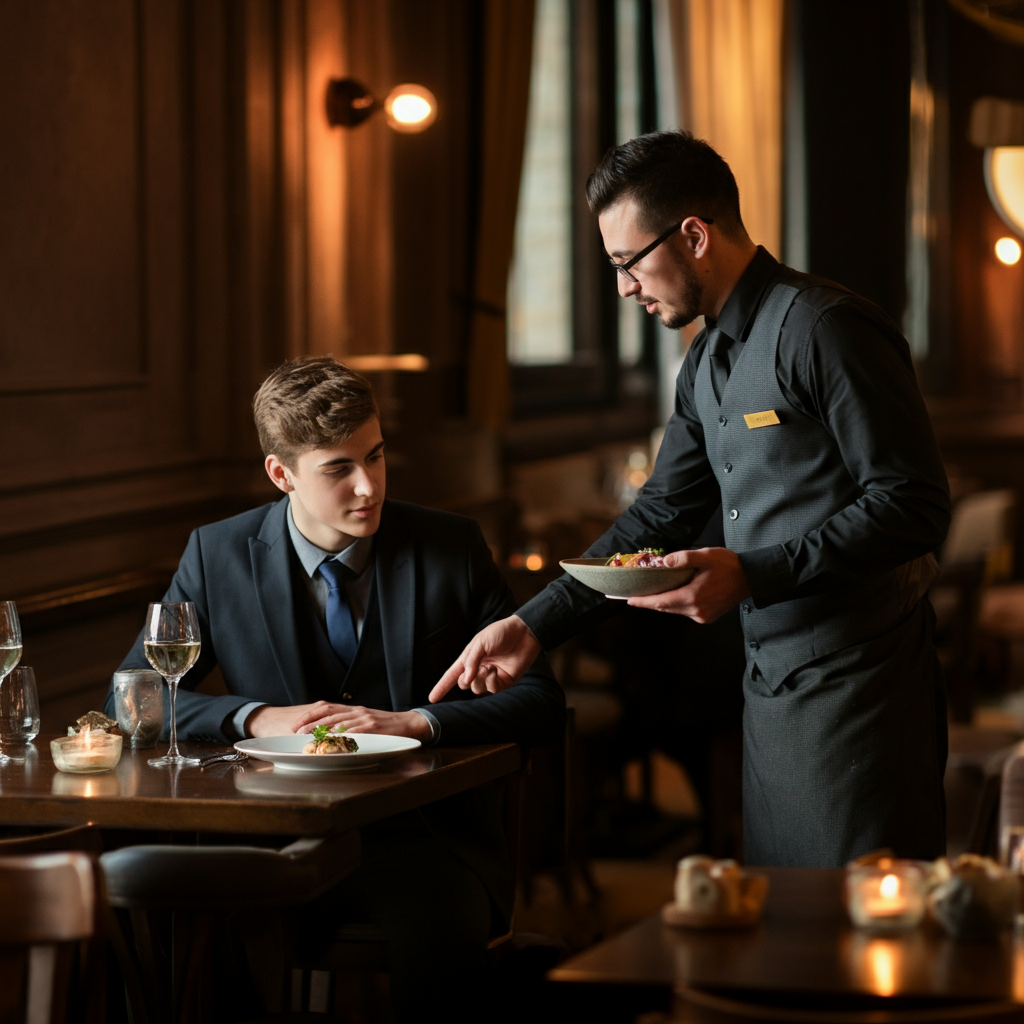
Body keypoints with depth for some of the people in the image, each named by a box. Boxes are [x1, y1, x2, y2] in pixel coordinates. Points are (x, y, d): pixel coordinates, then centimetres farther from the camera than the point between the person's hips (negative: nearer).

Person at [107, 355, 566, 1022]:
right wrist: (257, 718, -10)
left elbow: (542, 703, 3)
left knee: (444, 943, -36)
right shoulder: (217, 556, 7)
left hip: (424, 835, -1)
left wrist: (415, 722, -14)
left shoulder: (451, 549, 5)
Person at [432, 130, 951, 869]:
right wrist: (534, 627, 16)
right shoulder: (707, 364, 14)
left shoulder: (825, 330, -15)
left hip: (857, 689, -9)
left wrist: (750, 575, -22)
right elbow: (660, 516, 21)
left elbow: (914, 506, -18)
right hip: (772, 689, 9)